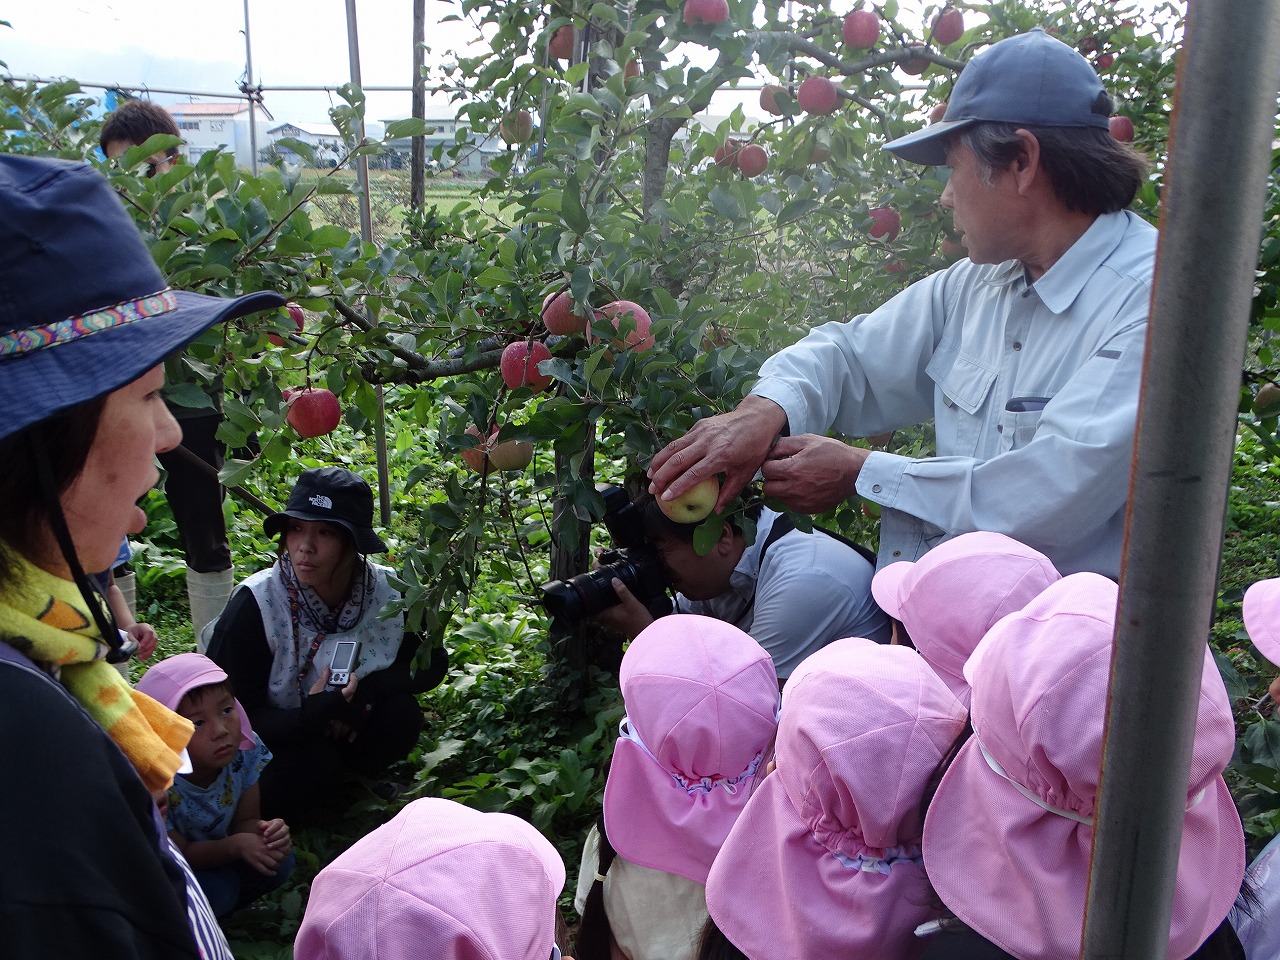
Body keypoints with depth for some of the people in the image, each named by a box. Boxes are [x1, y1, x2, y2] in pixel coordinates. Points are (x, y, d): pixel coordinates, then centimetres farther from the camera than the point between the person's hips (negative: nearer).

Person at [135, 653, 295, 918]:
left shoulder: (245, 750, -23)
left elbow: (245, 820, -11)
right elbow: (180, 854, -24)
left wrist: (262, 830, -35)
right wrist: (236, 845, -40)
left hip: (216, 852, 5)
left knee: (278, 860, -17)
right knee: (216, 888, -30)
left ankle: (213, 909, 5)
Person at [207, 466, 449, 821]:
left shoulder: (388, 593, -17)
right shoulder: (255, 605, -26)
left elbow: (432, 663, -3)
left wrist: (368, 689, -22)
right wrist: (311, 715, -39)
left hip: (345, 728, 3)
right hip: (274, 738, -3)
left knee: (401, 715, -23)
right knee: (314, 763, -31)